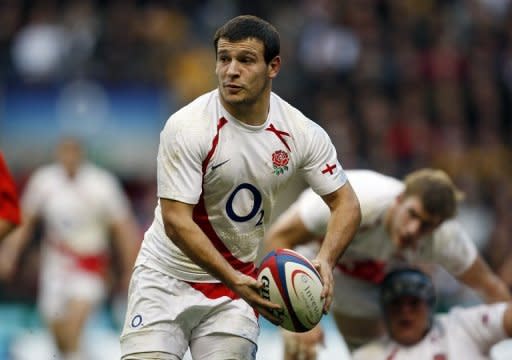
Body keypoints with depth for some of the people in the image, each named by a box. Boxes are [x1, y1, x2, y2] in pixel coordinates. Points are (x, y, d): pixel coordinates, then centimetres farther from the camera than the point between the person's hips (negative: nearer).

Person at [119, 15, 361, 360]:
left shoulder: (302, 133, -9)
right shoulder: (187, 127, -21)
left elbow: (346, 202, -1)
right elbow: (176, 221, -23)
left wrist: (325, 260, -21)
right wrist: (233, 279, -34)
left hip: (238, 280, 3)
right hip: (167, 276, -3)